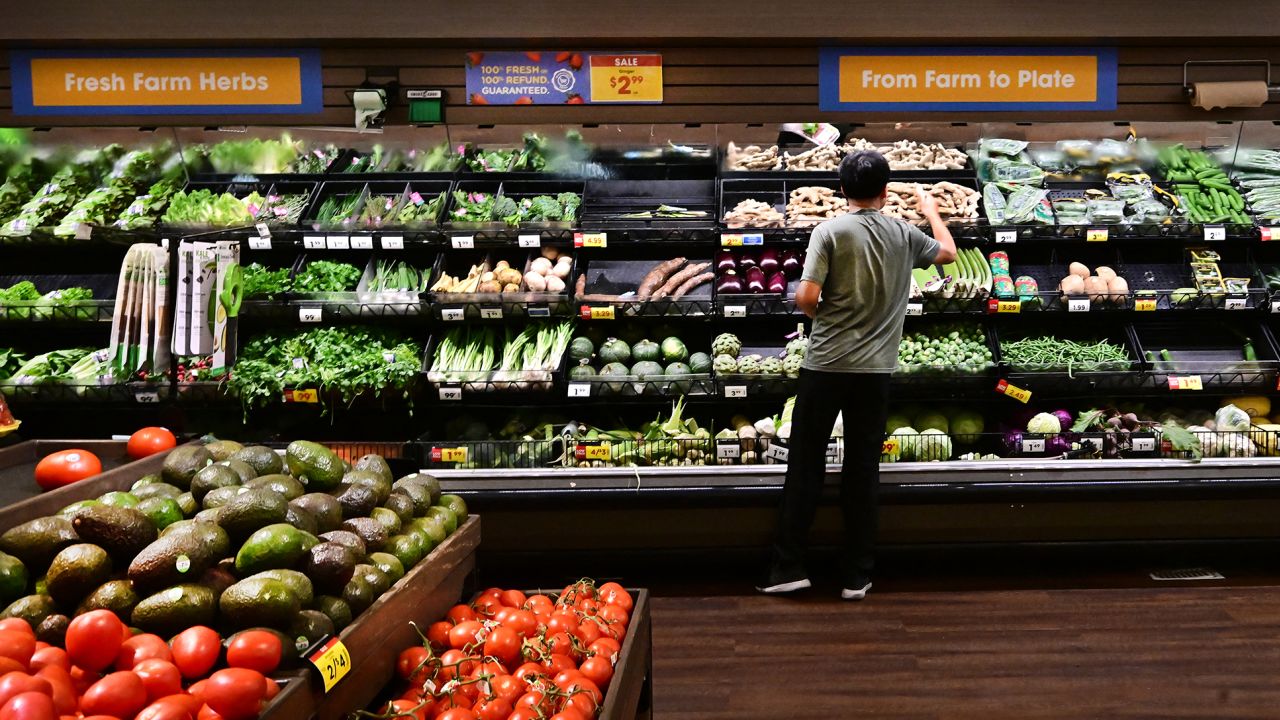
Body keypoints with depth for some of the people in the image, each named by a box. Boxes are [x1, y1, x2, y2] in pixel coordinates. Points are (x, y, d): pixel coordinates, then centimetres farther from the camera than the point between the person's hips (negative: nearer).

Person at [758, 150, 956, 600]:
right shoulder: (904, 235, 4)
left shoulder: (830, 231, -7)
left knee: (805, 466, 6)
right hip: (875, 369, 2)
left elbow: (806, 297, -14)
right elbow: (948, 253, 24)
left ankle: (788, 567, 10)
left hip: (825, 365, -2)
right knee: (863, 470, 8)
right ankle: (856, 576, 14)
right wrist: (932, 212, 40)